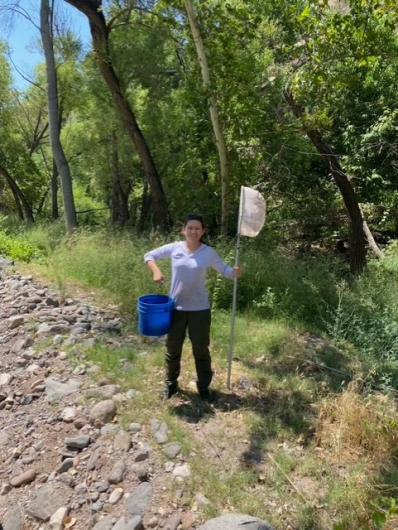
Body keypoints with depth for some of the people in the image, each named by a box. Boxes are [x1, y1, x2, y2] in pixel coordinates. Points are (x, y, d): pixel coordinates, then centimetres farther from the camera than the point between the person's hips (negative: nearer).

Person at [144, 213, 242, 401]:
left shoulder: (208, 252, -5)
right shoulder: (174, 248, -4)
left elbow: (224, 269, 0)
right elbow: (149, 255, 6)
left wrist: (235, 272, -23)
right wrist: (156, 271, -12)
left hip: (199, 309, -1)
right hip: (176, 307, 1)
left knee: (201, 350, 13)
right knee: (173, 348, 16)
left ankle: (203, 386, 34)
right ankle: (171, 384, 37)